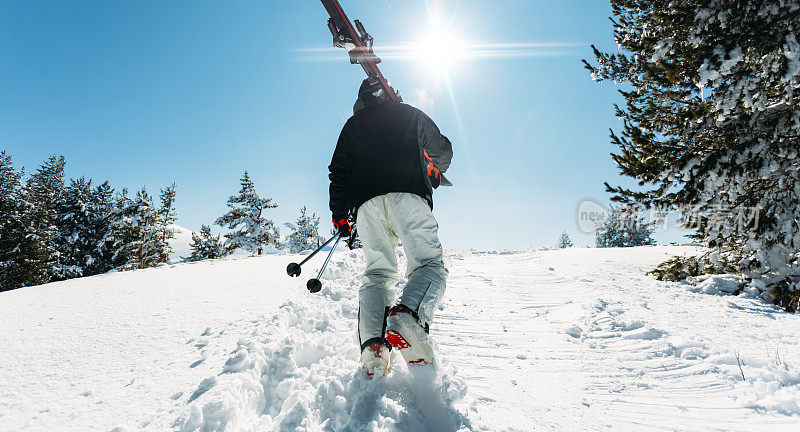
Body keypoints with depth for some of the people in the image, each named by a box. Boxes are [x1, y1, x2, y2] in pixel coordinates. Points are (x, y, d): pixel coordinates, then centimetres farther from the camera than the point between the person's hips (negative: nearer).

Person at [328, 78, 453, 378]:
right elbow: (442, 151, 30)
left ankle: (373, 345, -16)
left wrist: (339, 215, 23)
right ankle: (408, 314, -37)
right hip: (408, 195, -2)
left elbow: (339, 171, 18)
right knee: (429, 265, -5)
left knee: (378, 272, 5)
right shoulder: (412, 115, 23)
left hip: (366, 202, 3)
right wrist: (437, 173, 52)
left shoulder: (353, 124, 25)